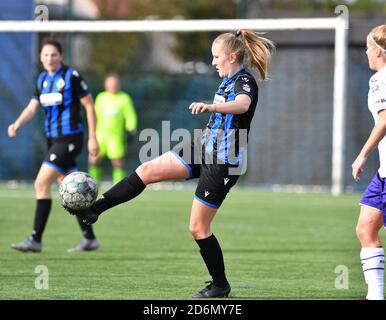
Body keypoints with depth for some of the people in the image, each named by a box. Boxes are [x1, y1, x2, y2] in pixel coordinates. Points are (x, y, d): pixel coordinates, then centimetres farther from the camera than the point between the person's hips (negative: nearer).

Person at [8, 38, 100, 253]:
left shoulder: (71, 76, -11)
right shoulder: (43, 79, 10)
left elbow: (89, 105, -8)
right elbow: (32, 107, 8)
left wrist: (93, 138, -11)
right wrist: (17, 124, -12)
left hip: (69, 139, -8)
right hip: (53, 139, 8)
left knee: (41, 183, -14)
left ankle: (36, 240, -12)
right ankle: (90, 238, 20)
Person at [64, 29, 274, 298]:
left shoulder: (245, 82, -18)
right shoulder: (229, 81, 11)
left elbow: (242, 105, -42)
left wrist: (211, 107, -59)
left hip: (222, 164, -9)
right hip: (204, 148, 9)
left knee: (198, 227, -3)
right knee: (147, 170, -1)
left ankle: (220, 285, 13)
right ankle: (93, 210, 1)